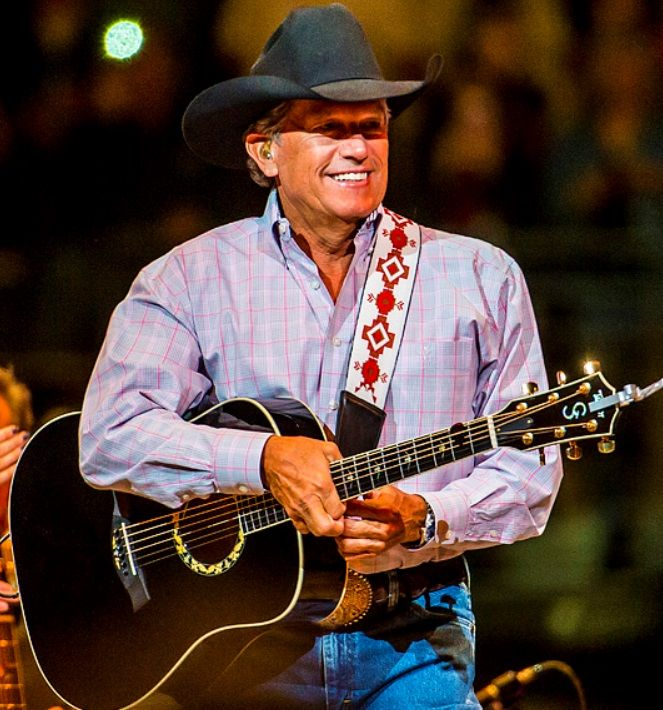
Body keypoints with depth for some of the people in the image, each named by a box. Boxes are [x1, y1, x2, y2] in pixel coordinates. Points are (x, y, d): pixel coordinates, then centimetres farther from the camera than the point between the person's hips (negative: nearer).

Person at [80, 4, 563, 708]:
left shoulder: (481, 278, 10)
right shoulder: (191, 277, 6)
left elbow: (527, 471, 6)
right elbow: (109, 437, -8)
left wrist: (422, 523, -13)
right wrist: (264, 459, -21)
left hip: (410, 631, 1)